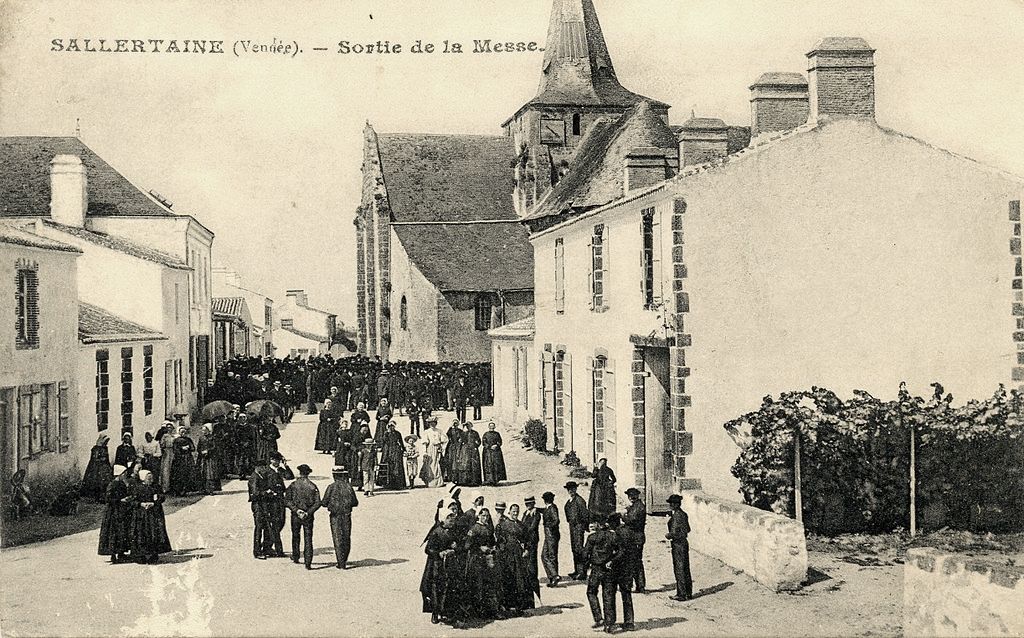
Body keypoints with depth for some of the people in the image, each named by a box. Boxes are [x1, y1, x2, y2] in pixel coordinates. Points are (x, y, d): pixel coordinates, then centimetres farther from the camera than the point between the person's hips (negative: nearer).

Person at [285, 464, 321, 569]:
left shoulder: (293, 485, -4)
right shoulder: (313, 486, -3)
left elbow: (287, 500, -11)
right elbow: (317, 503, -9)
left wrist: (296, 510, -12)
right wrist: (308, 512, -9)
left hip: (295, 515, 0)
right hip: (308, 516, 0)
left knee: (295, 537, 21)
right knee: (308, 539, 1)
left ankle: (295, 557, 34)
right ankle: (308, 563, -5)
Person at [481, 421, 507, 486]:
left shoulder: (497, 434, 14)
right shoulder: (485, 434, 9)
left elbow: (500, 442, 9)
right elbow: (483, 442, 1)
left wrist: (496, 445, -11)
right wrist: (490, 447, -12)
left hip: (496, 451, 2)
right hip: (488, 451, -2)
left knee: (497, 465, -7)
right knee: (489, 466, -10)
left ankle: (496, 480, -6)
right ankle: (489, 480, -13)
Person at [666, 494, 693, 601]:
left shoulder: (676, 515, -18)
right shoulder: (684, 514, 9)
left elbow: (673, 532, -22)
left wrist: (667, 536, -3)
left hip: (678, 544, -9)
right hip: (684, 542, 9)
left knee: (679, 569, -3)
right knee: (685, 569, 14)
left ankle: (681, 594, 1)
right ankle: (688, 593, 21)